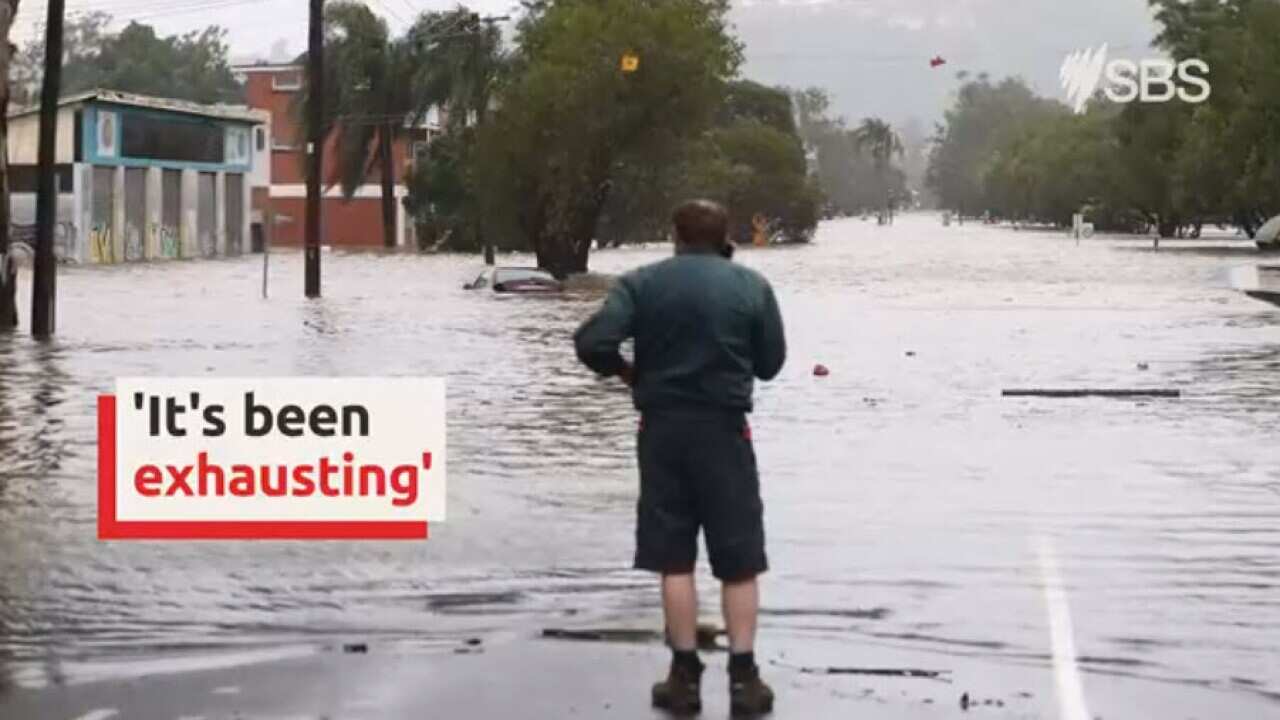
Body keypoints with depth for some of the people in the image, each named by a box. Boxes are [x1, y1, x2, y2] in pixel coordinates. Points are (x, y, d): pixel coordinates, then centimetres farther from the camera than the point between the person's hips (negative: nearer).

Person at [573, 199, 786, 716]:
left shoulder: (641, 284, -3)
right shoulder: (752, 286, -1)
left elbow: (592, 344, -14)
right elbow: (771, 363, 3)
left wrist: (626, 370, 5)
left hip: (663, 430, 0)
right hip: (724, 430, 0)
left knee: (675, 560, 8)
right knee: (740, 559, 8)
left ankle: (685, 677, 9)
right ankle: (744, 678, 5)